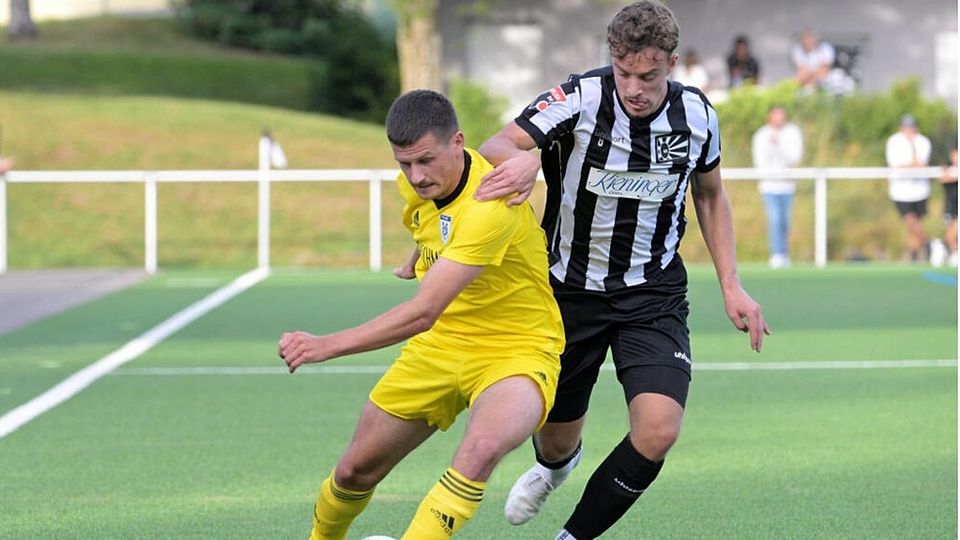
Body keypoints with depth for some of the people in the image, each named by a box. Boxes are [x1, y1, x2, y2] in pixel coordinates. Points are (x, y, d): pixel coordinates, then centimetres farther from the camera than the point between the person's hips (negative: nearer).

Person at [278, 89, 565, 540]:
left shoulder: (490, 207, -32)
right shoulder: (417, 180, -7)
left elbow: (423, 313, -36)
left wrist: (326, 346, -38)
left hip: (516, 351, -7)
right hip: (442, 345, 7)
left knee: (481, 449, -39)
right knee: (355, 471, 9)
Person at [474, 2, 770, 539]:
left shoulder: (696, 116, -8)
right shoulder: (580, 99, -19)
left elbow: (710, 194, 11)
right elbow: (495, 147, -28)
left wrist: (731, 285, 5)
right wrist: (520, 159, -52)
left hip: (654, 295, 1)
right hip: (570, 290, -1)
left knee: (658, 431, -20)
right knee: (558, 437, 14)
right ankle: (555, 465, 56)